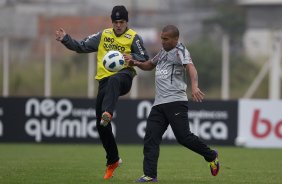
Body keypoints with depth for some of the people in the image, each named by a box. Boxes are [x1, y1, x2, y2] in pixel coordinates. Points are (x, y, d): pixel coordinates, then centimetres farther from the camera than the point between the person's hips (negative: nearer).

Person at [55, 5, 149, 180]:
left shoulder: (133, 37, 7)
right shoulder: (103, 35, 18)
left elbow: (145, 60, 2)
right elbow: (82, 47, 18)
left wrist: (132, 57, -17)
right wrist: (66, 39, 4)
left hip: (123, 76, -5)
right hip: (104, 80, 5)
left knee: (114, 81, -45)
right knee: (101, 125, 2)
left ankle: (108, 113, -68)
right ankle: (112, 160, 17)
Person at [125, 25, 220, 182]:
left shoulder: (180, 51, -4)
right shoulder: (163, 52, 21)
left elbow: (190, 67, -22)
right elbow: (150, 65, 39)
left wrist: (194, 86, -41)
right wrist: (136, 63, 18)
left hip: (176, 102, -8)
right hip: (159, 104, 8)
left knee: (183, 137, -10)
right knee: (150, 138, -3)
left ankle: (211, 156, 14)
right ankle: (150, 175, -3)